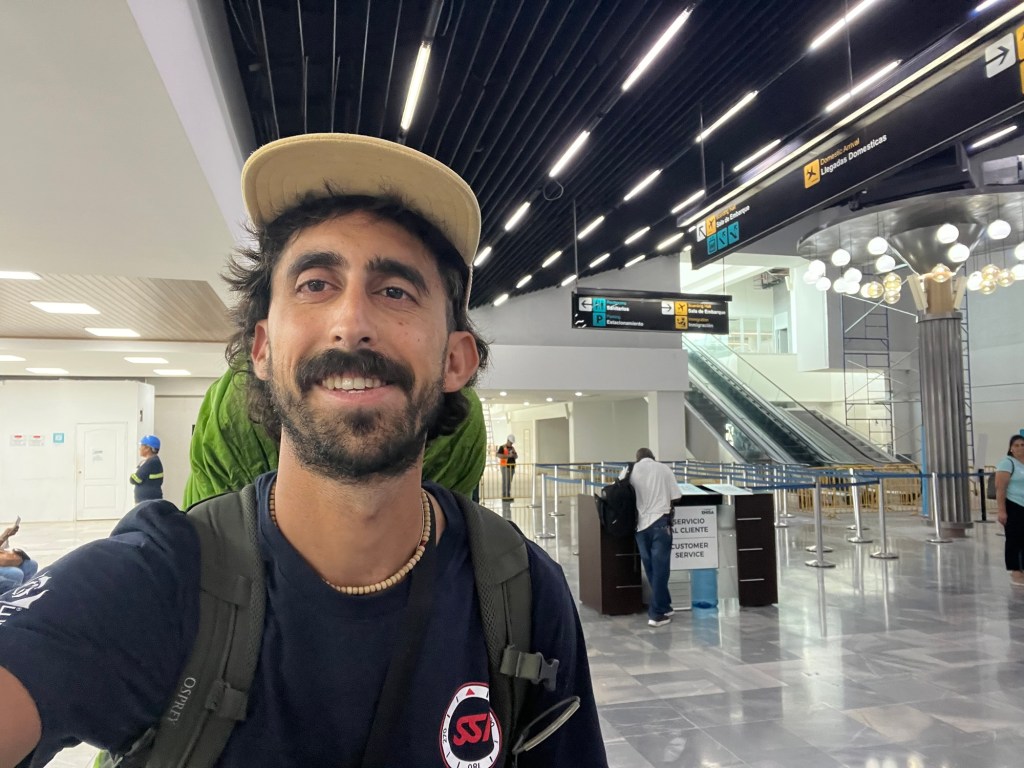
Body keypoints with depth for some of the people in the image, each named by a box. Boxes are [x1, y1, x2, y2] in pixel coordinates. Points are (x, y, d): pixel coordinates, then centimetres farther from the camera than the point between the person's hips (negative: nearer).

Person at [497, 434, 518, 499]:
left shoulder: (512, 448, 14)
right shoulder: (502, 447, -7)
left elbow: (516, 457, 14)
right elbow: (497, 455, -23)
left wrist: (514, 453, -10)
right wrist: (508, 456, -29)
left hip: (512, 467, 6)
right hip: (505, 467, -6)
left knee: (509, 481, 7)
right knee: (505, 481, -8)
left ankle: (508, 495, 11)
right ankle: (504, 496, -6)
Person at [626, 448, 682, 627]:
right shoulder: (663, 468, 3)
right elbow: (676, 498, 1)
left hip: (641, 525, 3)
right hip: (659, 522, -2)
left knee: (651, 569, 15)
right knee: (660, 568, 3)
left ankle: (664, 607, 26)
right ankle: (657, 614, 4)